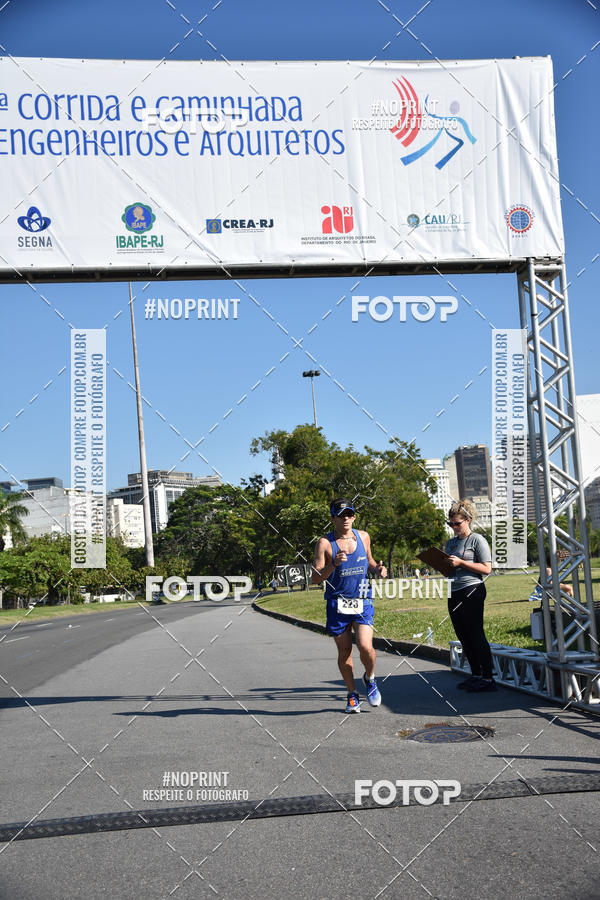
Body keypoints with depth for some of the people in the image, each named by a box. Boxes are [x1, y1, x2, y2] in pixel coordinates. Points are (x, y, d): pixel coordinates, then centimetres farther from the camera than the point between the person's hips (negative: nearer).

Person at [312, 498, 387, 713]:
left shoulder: (363, 537, 7)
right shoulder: (325, 543, -5)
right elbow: (316, 578, -8)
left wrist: (378, 569, 2)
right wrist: (333, 564, -24)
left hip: (362, 602, 1)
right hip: (337, 604, -1)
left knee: (365, 647, -14)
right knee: (344, 652, 6)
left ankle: (369, 678, 17)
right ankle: (352, 693, 27)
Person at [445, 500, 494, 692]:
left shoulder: (477, 540, -3)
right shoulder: (451, 542, 18)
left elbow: (487, 568, -10)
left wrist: (461, 563, -16)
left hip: (472, 591, -7)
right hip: (454, 593, 7)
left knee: (476, 635, -7)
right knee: (464, 637, 9)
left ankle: (488, 678, -2)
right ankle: (476, 675, 18)